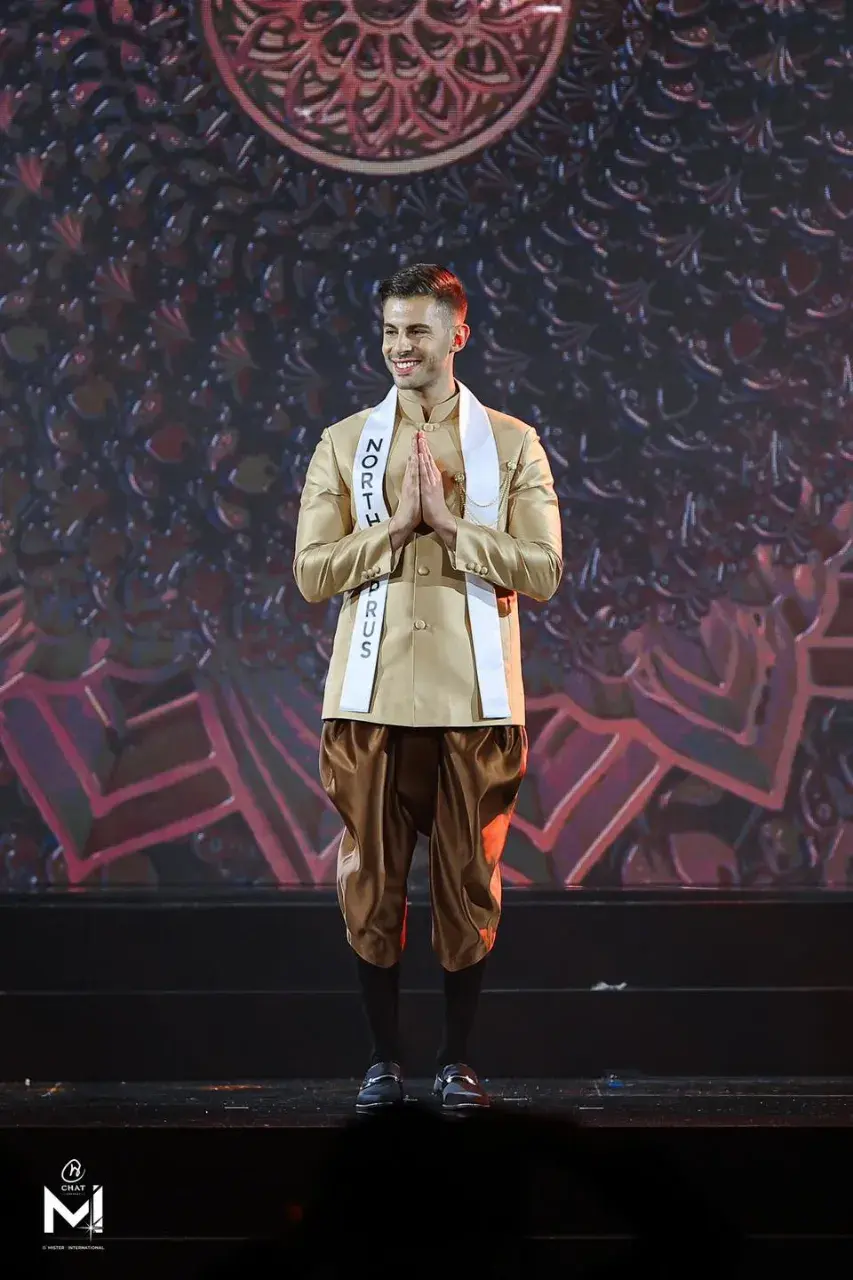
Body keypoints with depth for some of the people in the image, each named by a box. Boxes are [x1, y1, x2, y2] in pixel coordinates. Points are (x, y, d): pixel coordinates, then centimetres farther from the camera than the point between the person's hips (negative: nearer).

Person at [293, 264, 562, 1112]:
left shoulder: (511, 444, 4)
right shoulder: (344, 444, 7)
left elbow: (542, 570, -5)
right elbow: (313, 572, -1)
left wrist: (448, 520, -12)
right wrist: (399, 521, -10)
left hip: (476, 698, -1)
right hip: (373, 695, 1)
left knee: (469, 882, 4)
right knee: (371, 883, 2)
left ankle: (457, 1058, 17)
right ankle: (383, 1058, 15)